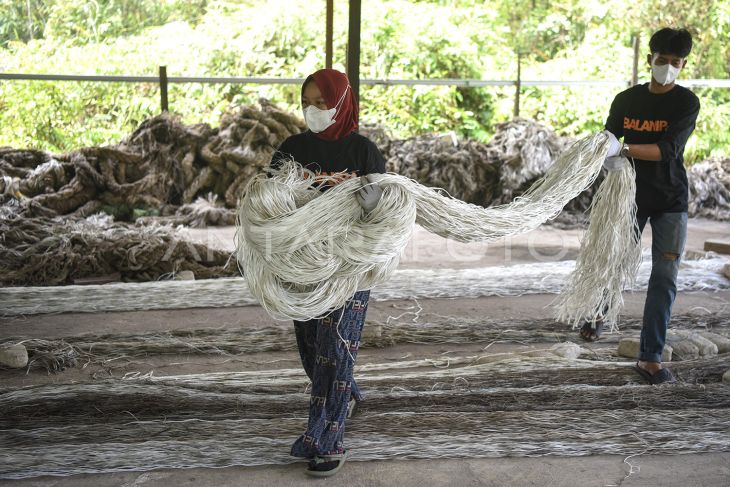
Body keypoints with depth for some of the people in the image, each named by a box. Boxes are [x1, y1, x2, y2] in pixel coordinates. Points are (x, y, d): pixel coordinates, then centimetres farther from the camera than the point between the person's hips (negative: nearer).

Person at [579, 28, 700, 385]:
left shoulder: (686, 103, -6)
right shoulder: (626, 100, 2)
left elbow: (667, 149, -19)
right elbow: (607, 142, -1)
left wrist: (623, 149, -32)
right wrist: (610, 159, -25)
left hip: (670, 202, -2)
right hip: (630, 195, 2)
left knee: (664, 277, -6)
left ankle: (650, 358, -1)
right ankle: (596, 315, 41)